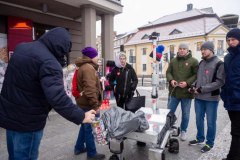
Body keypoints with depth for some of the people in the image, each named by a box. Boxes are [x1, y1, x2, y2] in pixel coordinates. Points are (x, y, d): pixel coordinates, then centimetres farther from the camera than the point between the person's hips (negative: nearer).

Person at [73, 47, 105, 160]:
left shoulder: (83, 67, 15)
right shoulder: (88, 68, -19)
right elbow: (90, 89, -27)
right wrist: (95, 105, -24)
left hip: (83, 103, 10)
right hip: (88, 104, -10)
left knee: (85, 126, 22)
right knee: (90, 128, 2)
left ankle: (79, 148, 37)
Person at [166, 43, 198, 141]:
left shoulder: (193, 61, -2)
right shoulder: (173, 61, 9)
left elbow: (196, 75, -6)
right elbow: (168, 72, 10)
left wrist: (187, 83, -19)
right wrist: (171, 80, -9)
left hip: (186, 92, -2)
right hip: (174, 91, 3)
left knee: (185, 114, 12)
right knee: (169, 112, 11)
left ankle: (183, 131, 30)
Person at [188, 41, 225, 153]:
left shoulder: (219, 64, -8)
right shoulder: (201, 63, 12)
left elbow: (220, 82, -15)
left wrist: (202, 89, -19)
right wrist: (194, 87, -1)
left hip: (211, 98, -6)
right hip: (199, 97, 6)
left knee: (210, 122, 7)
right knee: (199, 119, 15)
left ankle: (210, 143, 24)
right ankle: (200, 138, 33)